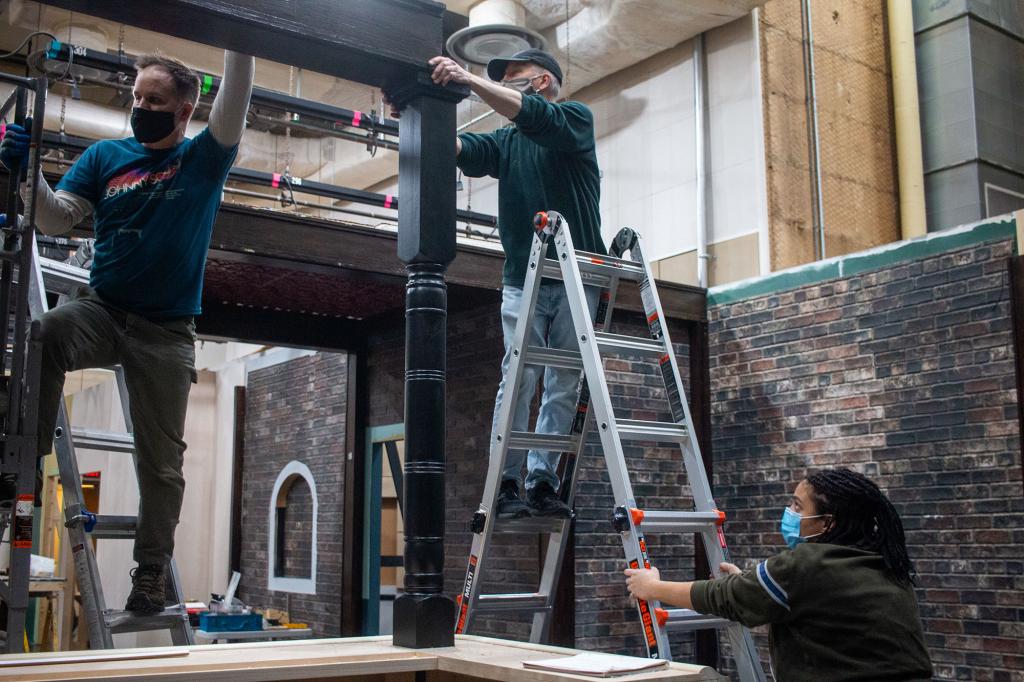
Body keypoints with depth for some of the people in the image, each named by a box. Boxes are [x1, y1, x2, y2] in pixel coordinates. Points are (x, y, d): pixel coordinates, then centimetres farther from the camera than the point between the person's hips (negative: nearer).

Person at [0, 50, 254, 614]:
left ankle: (151, 574, 12)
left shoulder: (203, 160, 5)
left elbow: (235, 99, -9)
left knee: (161, 460, 1)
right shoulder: (105, 156, 10)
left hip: (166, 331, -1)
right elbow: (57, 218, 2)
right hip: (99, 309, 2)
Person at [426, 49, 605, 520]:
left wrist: (468, 79, -24)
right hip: (522, 281, 2)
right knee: (518, 382, -7)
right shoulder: (506, 142, 17)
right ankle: (506, 485, -6)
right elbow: (462, 150, -1)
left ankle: (542, 481, 1)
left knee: (563, 385, -3)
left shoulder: (575, 118, 4)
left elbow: (535, 117, -17)